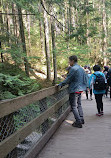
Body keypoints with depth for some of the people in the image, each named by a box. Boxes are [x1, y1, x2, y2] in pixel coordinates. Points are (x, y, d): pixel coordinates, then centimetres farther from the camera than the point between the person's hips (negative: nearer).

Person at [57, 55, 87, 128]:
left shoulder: (73, 68, -17)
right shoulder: (81, 68, 11)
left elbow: (68, 79, -16)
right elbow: (85, 79, 15)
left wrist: (60, 84, -5)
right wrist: (84, 87, 23)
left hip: (74, 90, -9)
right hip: (80, 89, 9)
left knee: (74, 106, -2)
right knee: (79, 104, 19)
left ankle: (78, 122, -1)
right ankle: (81, 119, 25)